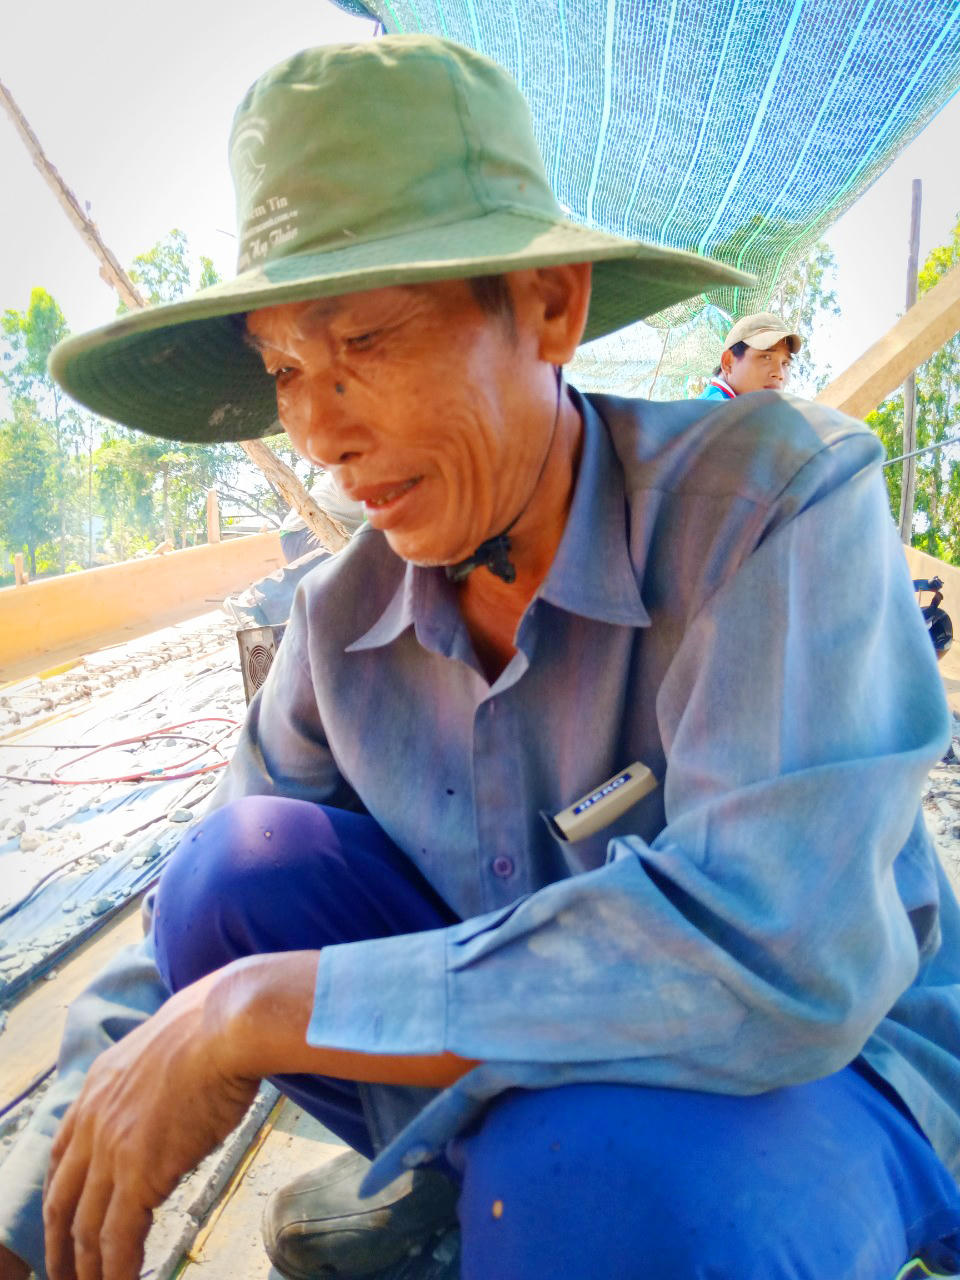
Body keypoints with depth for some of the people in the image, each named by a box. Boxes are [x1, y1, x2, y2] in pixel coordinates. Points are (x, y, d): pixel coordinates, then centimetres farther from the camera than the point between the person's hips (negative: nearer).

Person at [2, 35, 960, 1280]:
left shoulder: (777, 499, -26)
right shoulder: (344, 619, -10)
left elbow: (773, 953, -38)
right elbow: (206, 934, 0)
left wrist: (261, 1009, -32)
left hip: (828, 1071, -3)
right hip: (530, 1049, 4)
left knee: (587, 1167, -37)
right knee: (242, 868, -17)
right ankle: (436, 1163, 5)